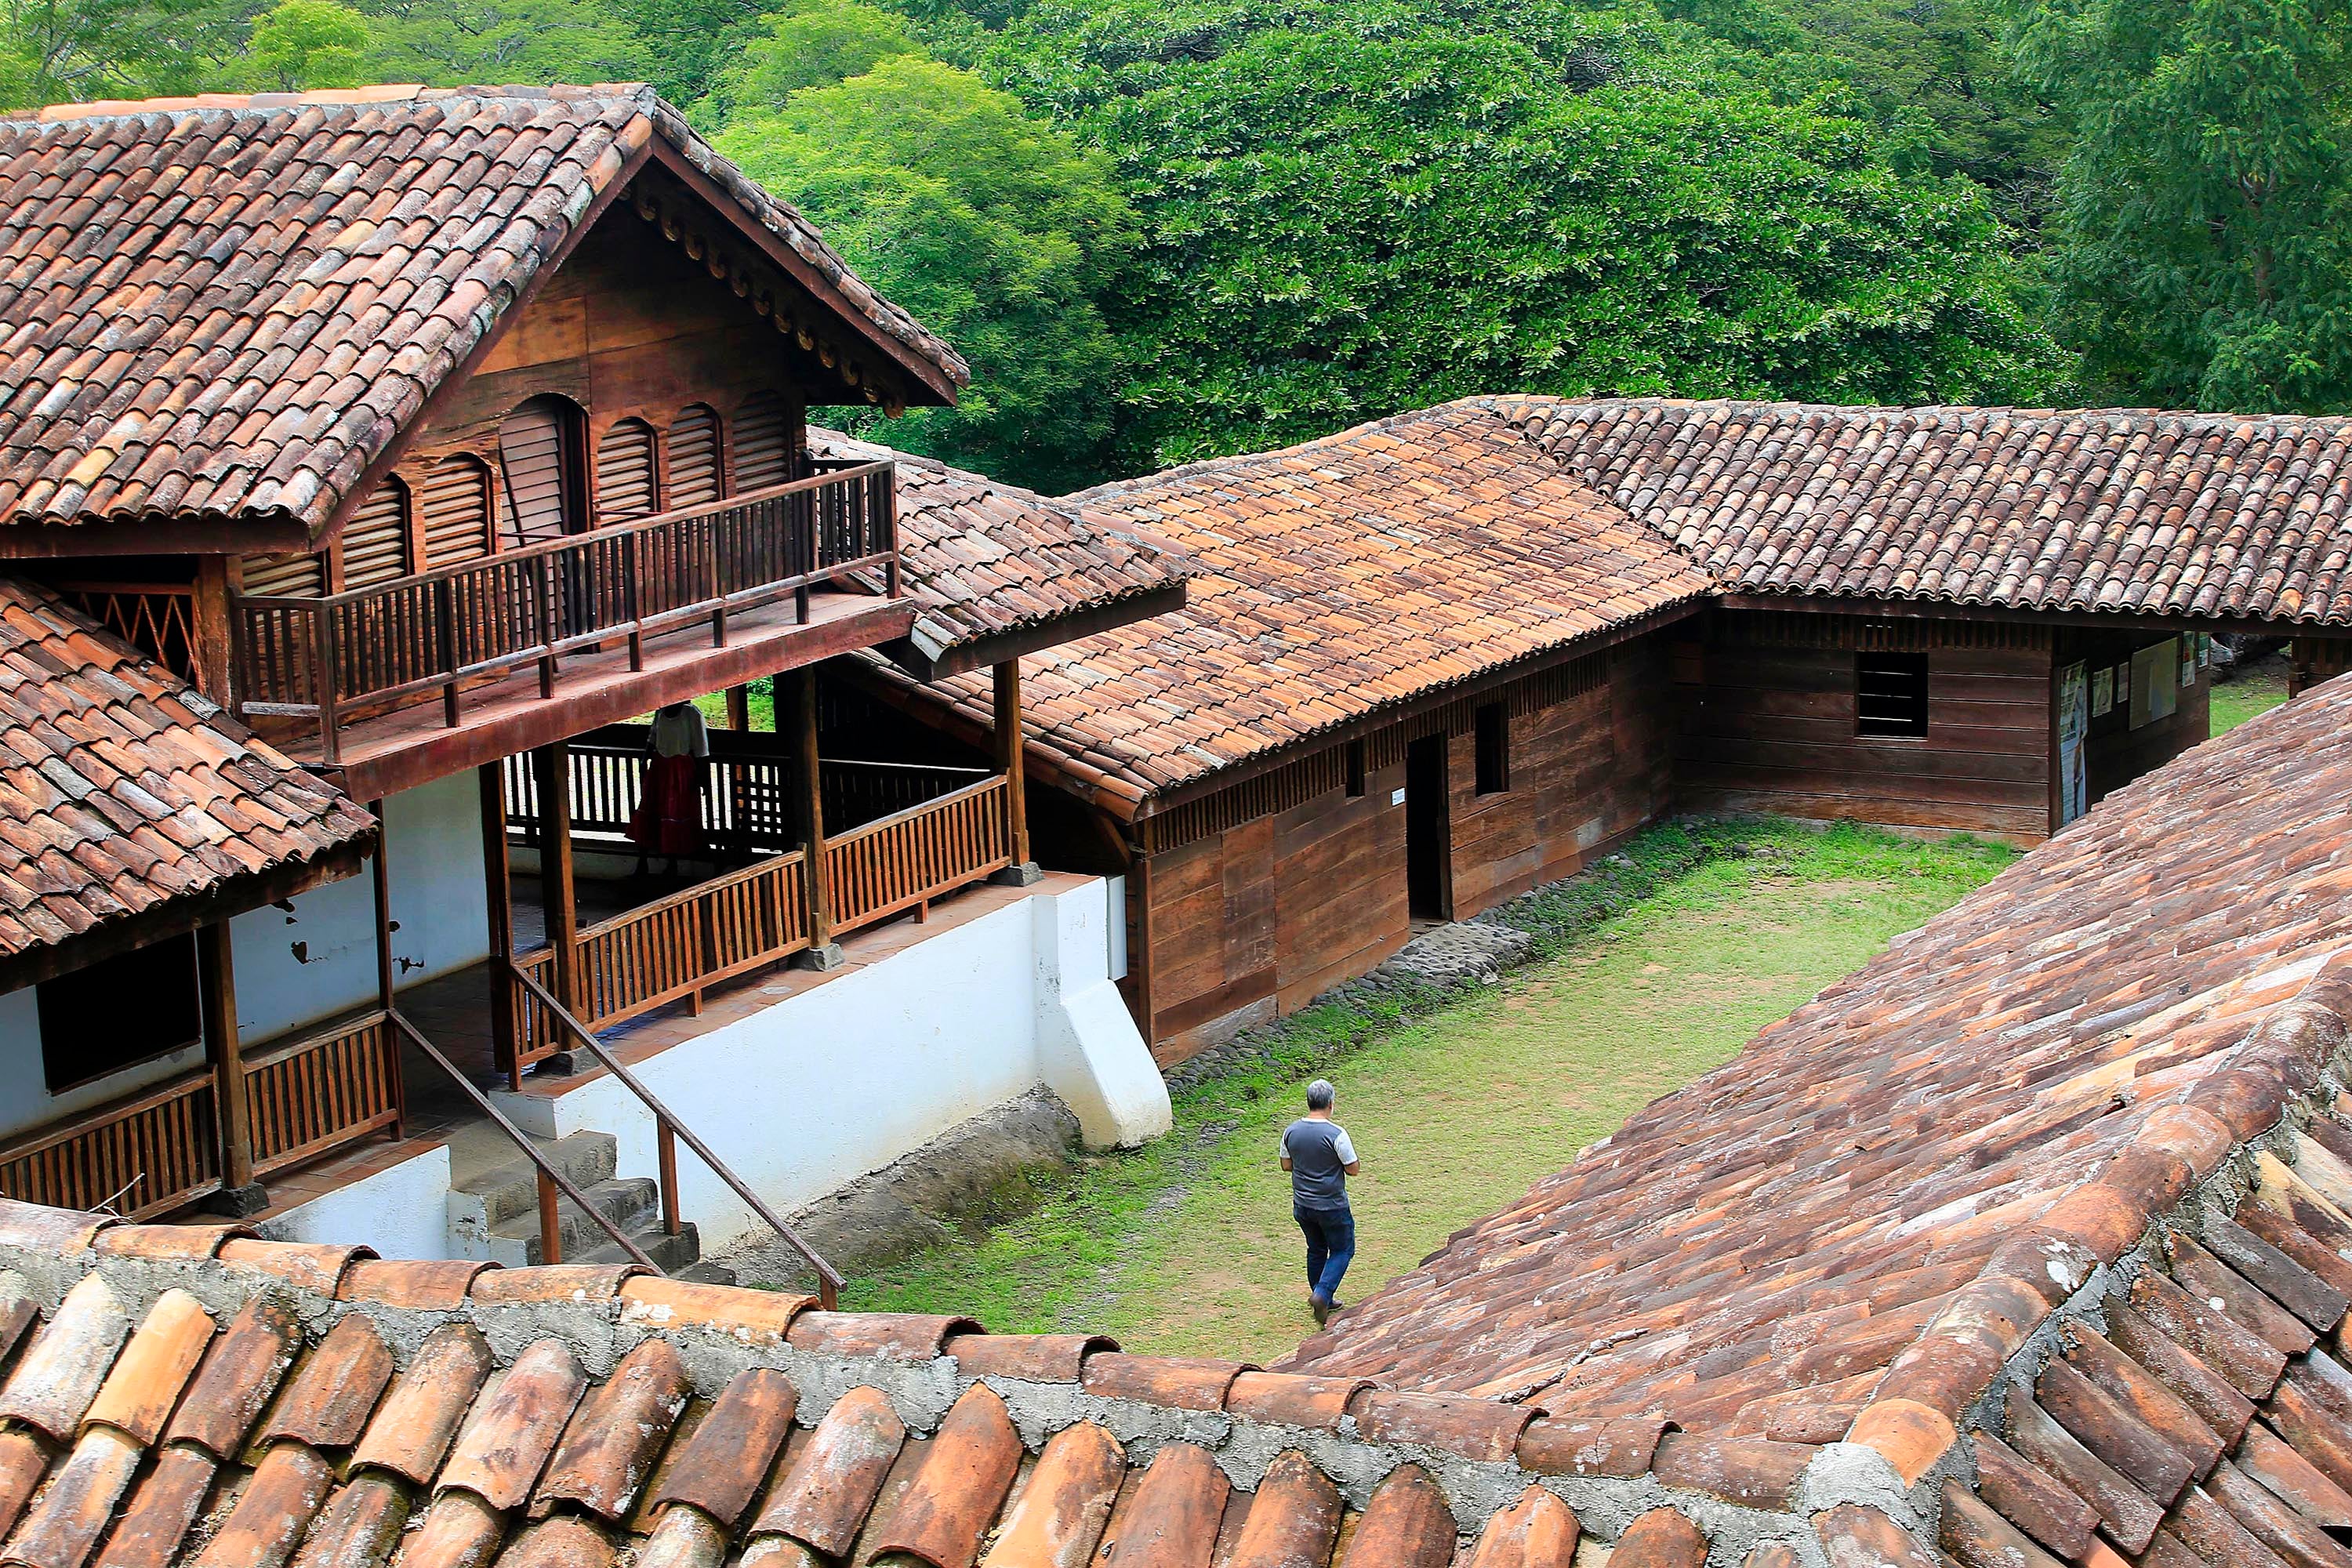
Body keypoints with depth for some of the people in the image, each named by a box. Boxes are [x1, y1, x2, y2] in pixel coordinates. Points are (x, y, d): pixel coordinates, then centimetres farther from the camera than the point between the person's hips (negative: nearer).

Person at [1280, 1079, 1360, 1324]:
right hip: (1332, 1207, -5)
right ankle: (1322, 1294, -6)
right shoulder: (1336, 1134, -21)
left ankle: (1323, 1300, 31)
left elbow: (1286, 1165, 6)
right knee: (1342, 1251, 11)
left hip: (1302, 1205, 5)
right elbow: (1353, 1169, -14)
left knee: (1316, 1250, 21)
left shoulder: (1291, 1131, -5)